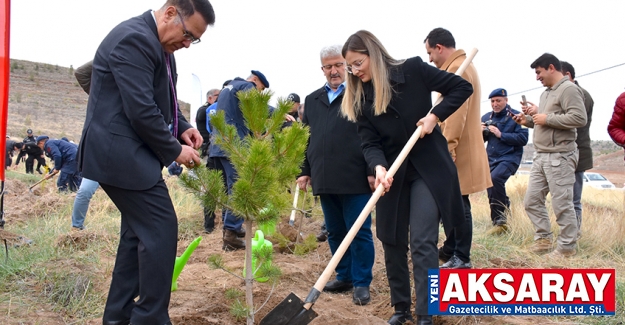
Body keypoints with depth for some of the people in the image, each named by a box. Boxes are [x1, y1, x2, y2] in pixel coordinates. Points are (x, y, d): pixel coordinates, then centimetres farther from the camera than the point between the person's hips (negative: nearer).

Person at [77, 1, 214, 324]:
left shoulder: (159, 44, 13)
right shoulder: (135, 39, -20)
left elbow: (162, 100, 23)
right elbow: (141, 110, -24)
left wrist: (182, 128, 5)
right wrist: (174, 150, -13)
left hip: (130, 153, 11)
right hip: (121, 153, -11)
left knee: (138, 232, 14)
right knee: (161, 229, -9)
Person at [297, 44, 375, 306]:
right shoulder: (312, 100, 17)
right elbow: (307, 139, 19)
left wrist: (373, 171, -11)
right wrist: (305, 171, 13)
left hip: (355, 178, -5)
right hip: (325, 180, 6)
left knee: (360, 232, 1)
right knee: (335, 232, 12)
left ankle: (362, 283, 10)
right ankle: (344, 277, 24)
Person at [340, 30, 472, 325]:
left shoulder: (413, 69, -9)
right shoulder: (360, 97, 0)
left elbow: (462, 87, -5)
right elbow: (369, 142, -7)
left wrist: (435, 115, -16)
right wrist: (378, 167, -26)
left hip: (429, 168, -4)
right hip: (393, 174, 4)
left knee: (422, 243, -10)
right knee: (392, 242, 7)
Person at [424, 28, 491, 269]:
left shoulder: (457, 68, -14)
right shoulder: (460, 66, 20)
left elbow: (456, 113, -23)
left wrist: (447, 147, -24)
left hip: (458, 151, -10)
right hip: (457, 149, 10)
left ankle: (461, 258, 1)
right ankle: (451, 249, 26)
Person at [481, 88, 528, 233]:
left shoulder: (515, 116, -5)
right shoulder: (486, 117, 11)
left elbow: (523, 139, -13)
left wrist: (501, 134, -18)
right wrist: (481, 133, -7)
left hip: (509, 158, -6)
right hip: (491, 159, 6)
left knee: (495, 178, -30)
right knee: (492, 192, 6)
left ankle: (500, 220, -19)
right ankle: (499, 222, 24)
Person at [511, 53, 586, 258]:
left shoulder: (569, 89, -10)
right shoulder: (546, 93, 20)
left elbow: (579, 118, -22)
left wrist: (547, 118, -17)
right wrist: (529, 120, 9)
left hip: (560, 157, -10)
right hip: (541, 156, 10)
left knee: (562, 204, -4)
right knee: (532, 201, 11)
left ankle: (567, 247, 5)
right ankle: (543, 238, 20)